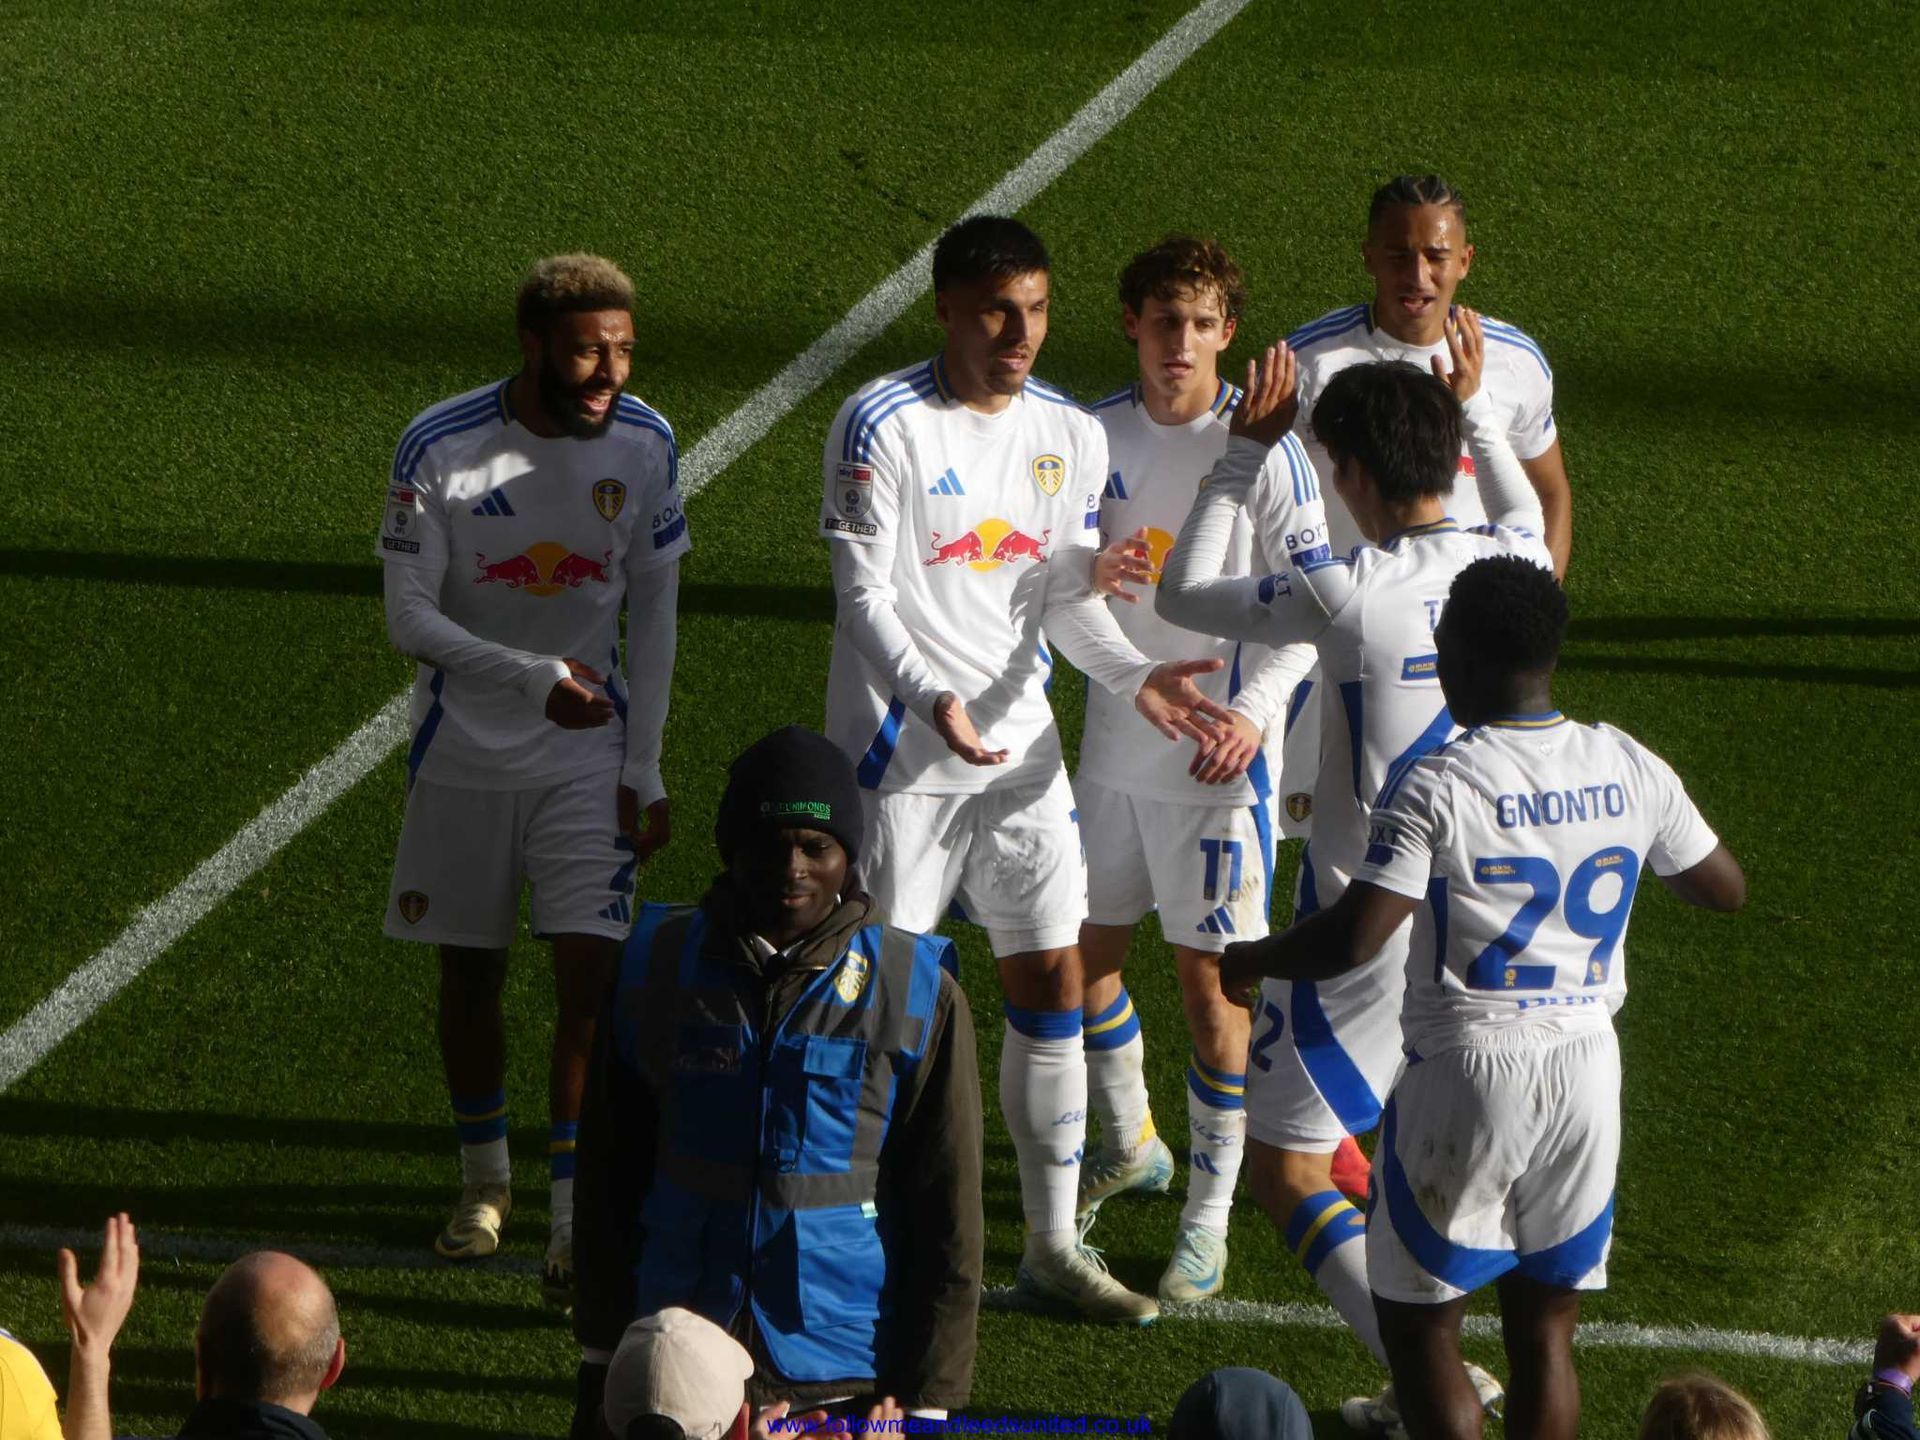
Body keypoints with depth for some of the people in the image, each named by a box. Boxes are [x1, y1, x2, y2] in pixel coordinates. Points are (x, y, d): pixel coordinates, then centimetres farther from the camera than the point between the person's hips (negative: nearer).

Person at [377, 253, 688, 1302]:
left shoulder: (645, 446, -8)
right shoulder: (441, 449, -17)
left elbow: (652, 616, 1)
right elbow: (408, 617, -15)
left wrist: (644, 774, -1)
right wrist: (534, 678, -27)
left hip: (588, 760, 1)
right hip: (466, 754, -1)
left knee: (592, 977, -10)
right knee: (470, 972, 11)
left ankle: (572, 1217, -5)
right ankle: (484, 1180, 32)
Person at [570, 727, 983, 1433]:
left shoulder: (918, 995, -4)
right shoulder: (655, 969, 2)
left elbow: (946, 1215, 0)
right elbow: (609, 1181, 9)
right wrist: (601, 1370, 9)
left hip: (844, 1382, -2)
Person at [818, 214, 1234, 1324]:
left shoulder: (1072, 437, 5)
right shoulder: (885, 426, -12)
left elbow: (1066, 593, 9)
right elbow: (866, 593, -15)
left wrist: (1134, 675, -9)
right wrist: (933, 698, -31)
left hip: (1021, 740, 6)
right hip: (902, 744, -5)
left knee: (1052, 982, 7)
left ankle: (1054, 1245, 16)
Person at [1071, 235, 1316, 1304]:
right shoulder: (1097, 434, 1)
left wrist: (1256, 709, -24)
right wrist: (1091, 575, -17)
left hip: (1219, 754, -5)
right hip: (1114, 743, 5)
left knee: (1208, 977, -1)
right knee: (1089, 950, 14)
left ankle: (1211, 1211, 10)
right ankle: (1130, 1144, 38)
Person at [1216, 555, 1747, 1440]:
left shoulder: (1435, 791, -16)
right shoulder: (1631, 771, 0)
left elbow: (1351, 941, -20)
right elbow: (1725, 889, 14)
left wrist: (1246, 961, -2)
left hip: (1467, 1071, -5)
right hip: (1587, 1069, 5)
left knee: (1417, 1327, 8)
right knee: (1544, 1331, 14)